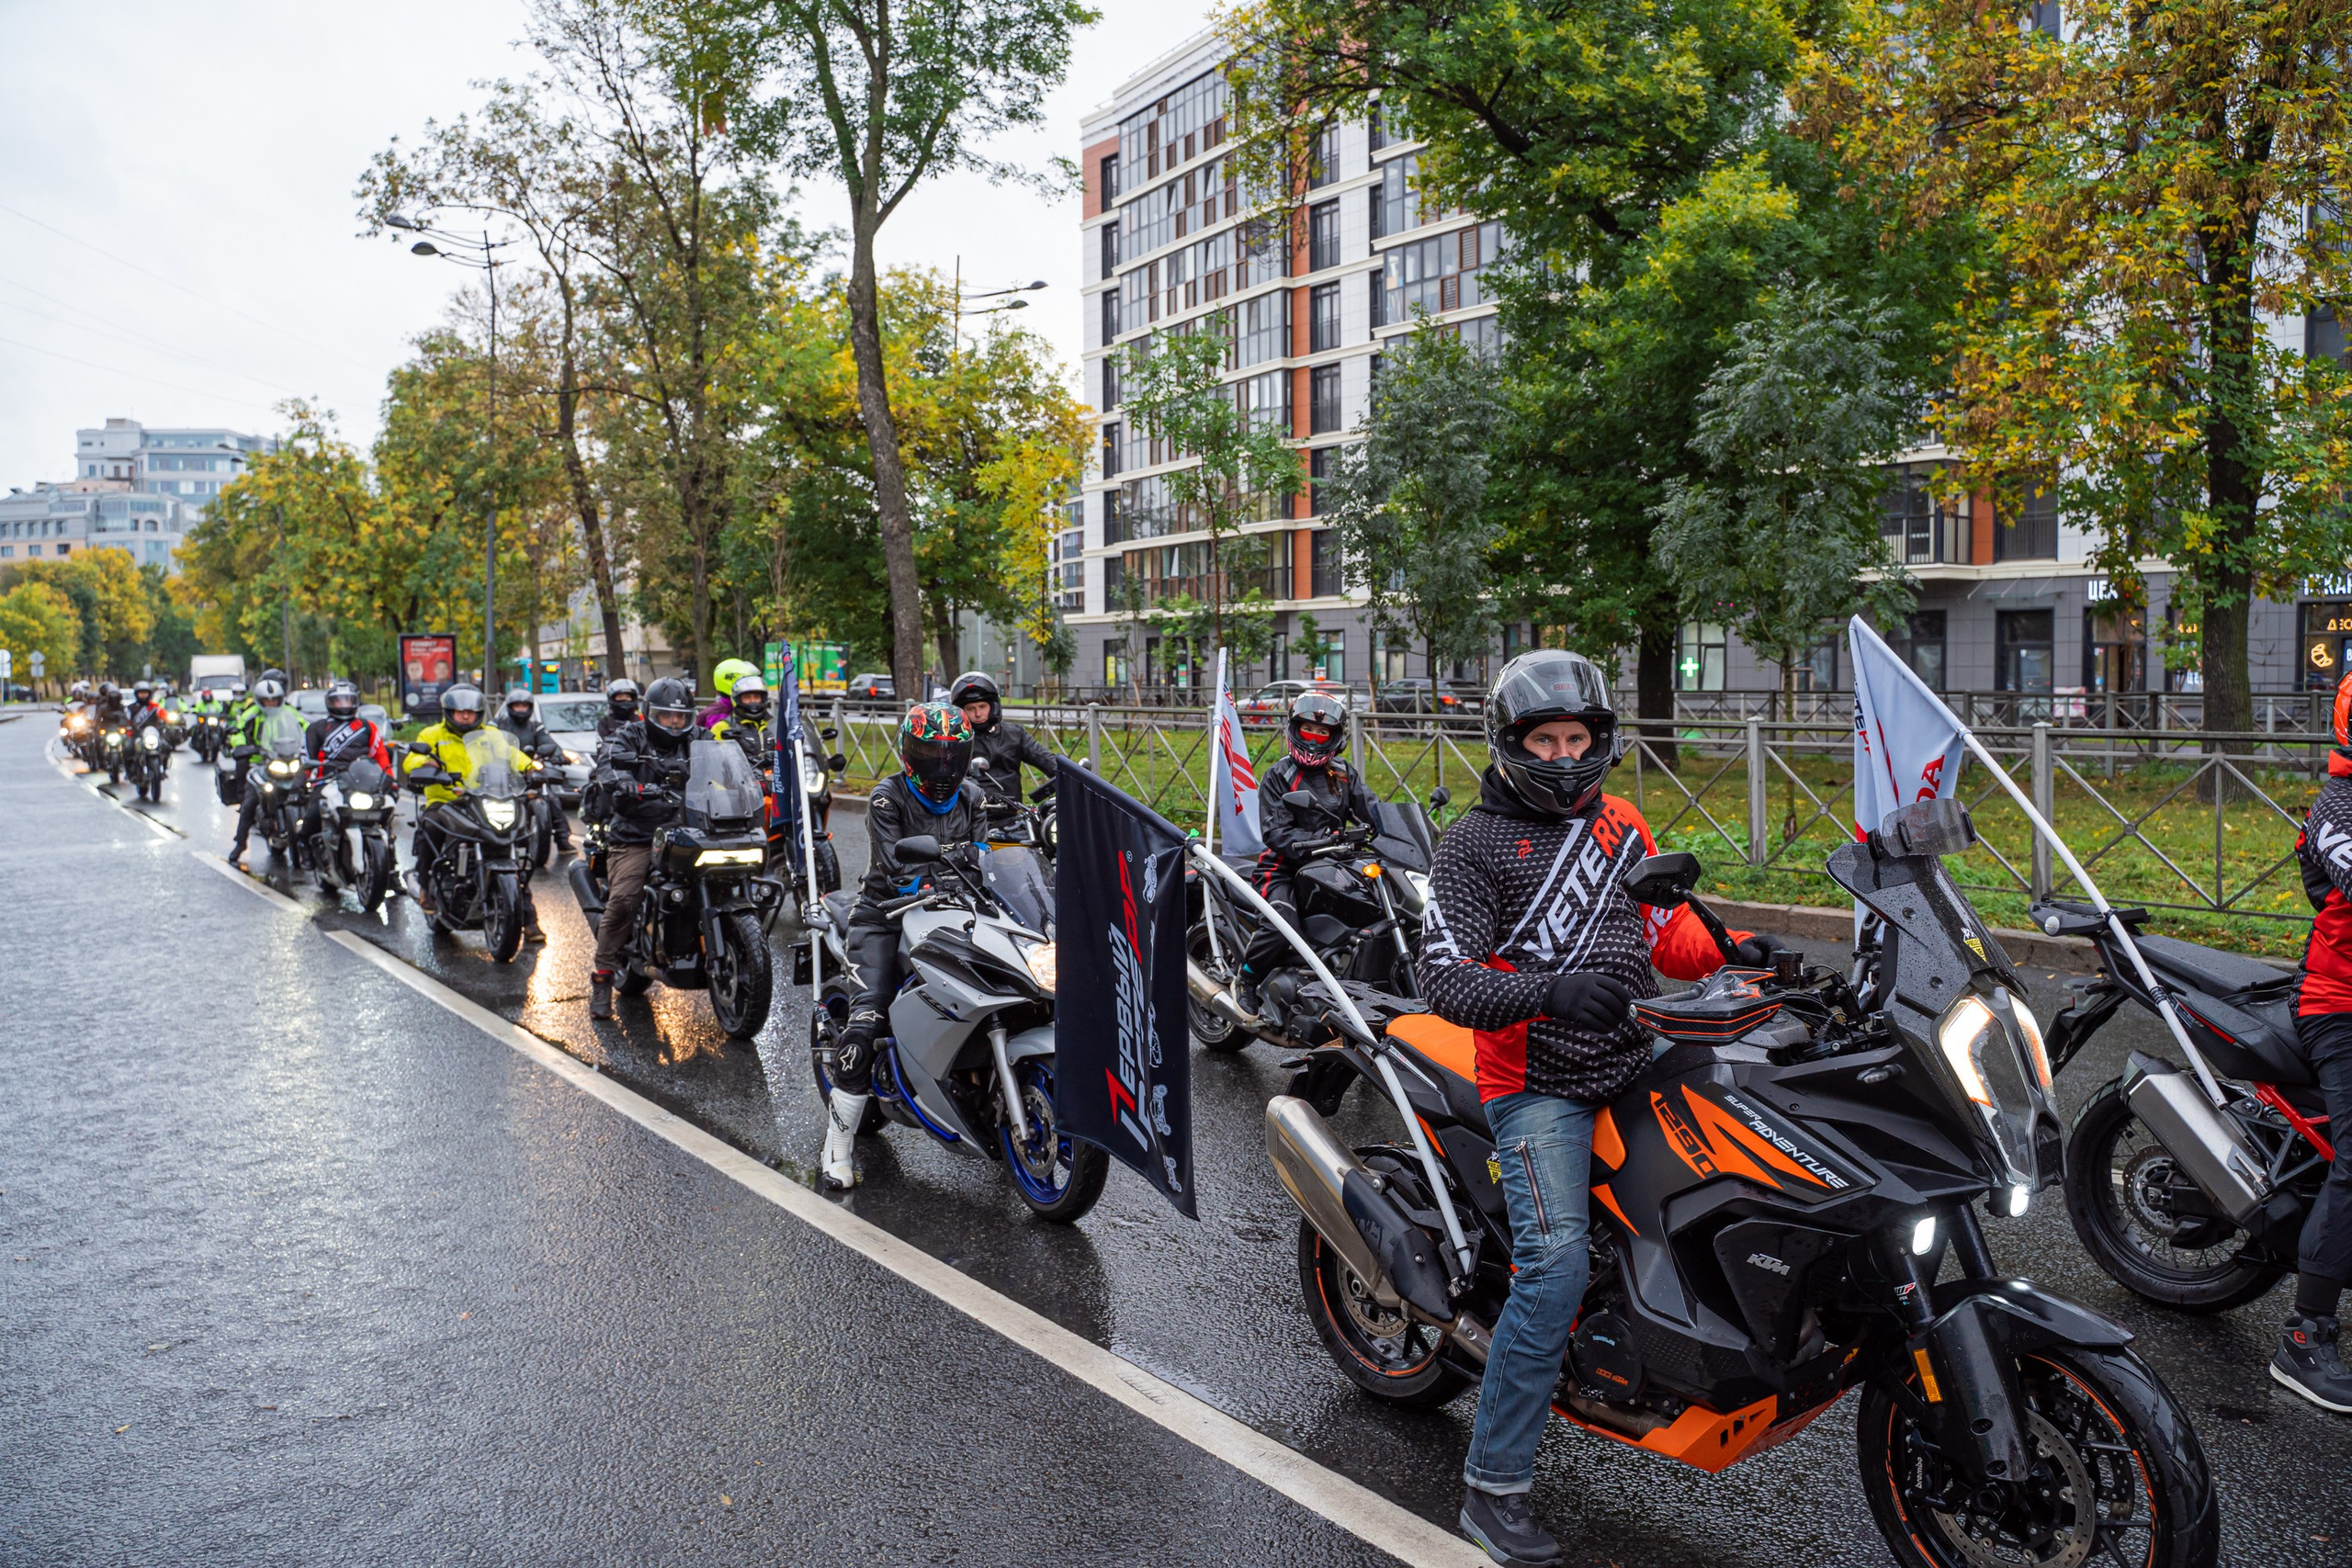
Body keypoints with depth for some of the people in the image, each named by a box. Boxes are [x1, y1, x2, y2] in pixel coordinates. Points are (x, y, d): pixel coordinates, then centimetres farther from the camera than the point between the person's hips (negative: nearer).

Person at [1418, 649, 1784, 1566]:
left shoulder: (1619, 823, 16)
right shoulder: (1475, 844, -4)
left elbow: (1662, 932, 20)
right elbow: (1444, 978, -14)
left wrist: (1732, 948, 0)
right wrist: (1550, 991, -29)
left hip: (1632, 1069, 7)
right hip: (1536, 1085, -7)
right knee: (1554, 1266, -18)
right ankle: (1493, 1487, -9)